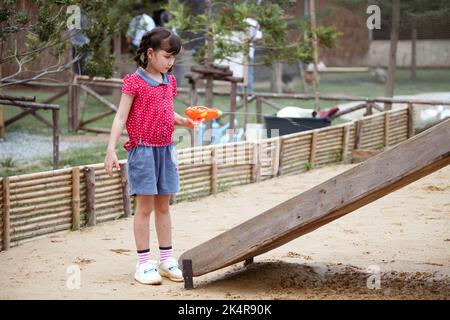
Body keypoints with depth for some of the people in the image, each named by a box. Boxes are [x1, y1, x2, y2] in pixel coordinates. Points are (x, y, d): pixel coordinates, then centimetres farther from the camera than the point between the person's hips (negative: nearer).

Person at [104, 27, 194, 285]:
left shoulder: (169, 82, 11)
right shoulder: (135, 81, -9)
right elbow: (121, 118, -11)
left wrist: (184, 121, 0)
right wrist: (111, 150, -17)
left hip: (166, 149, 6)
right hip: (143, 149, -6)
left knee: (163, 206, 11)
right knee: (145, 206, -3)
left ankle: (167, 260, 17)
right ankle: (144, 263, 3)